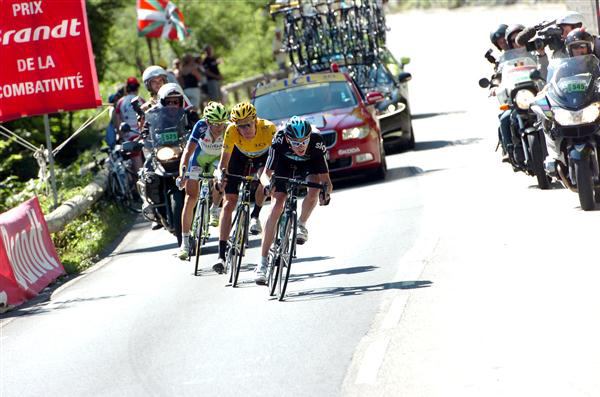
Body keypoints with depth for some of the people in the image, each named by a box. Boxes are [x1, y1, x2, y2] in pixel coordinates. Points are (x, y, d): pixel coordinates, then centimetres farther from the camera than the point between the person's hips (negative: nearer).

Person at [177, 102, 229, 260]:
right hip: (199, 157, -2)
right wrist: (182, 174, -48)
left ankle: (214, 210, 17)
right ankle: (185, 243, -5)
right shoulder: (201, 127, -34)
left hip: (218, 159, 2)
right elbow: (188, 151, -37)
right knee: (190, 198, -11)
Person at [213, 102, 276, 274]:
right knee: (229, 203, -8)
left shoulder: (268, 129, -38)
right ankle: (221, 255, -7)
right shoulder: (231, 131, -34)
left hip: (263, 155, -1)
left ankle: (255, 216, -8)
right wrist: (221, 174, -50)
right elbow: (224, 161, -30)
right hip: (240, 155, 1)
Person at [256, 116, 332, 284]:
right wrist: (268, 184, -54)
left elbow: (325, 179, -35)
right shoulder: (279, 140, -36)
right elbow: (266, 174, -31)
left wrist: (326, 192, -57)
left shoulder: (317, 143, -37)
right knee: (277, 206, -16)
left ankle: (301, 225, -1)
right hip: (285, 164, 0)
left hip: (310, 165, 0)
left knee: (314, 190, -33)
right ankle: (262, 262, -13)